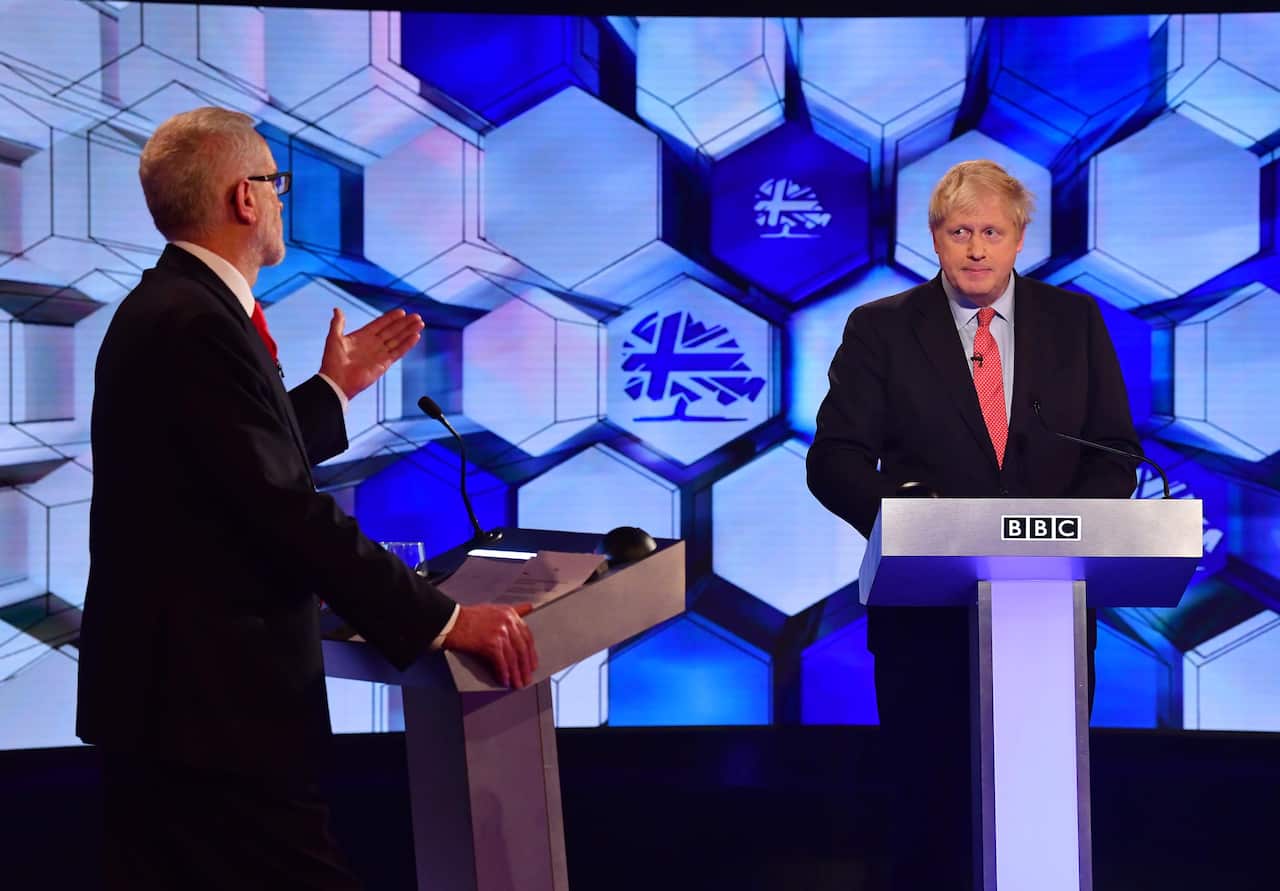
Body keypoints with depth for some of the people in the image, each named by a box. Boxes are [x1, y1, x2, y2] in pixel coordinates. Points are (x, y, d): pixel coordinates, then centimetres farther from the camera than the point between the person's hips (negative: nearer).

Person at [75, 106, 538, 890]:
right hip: (211, 696, -11)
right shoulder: (197, 324, -20)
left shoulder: (166, 306, 12)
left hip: (168, 683, 11)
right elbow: (287, 511, -26)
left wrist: (333, 389, 26)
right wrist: (443, 620, -24)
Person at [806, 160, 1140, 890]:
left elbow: (1115, 450, 7)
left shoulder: (1076, 321, 8)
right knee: (932, 801, 6)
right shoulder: (881, 330, 2)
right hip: (927, 610, -1)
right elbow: (834, 460, -3)